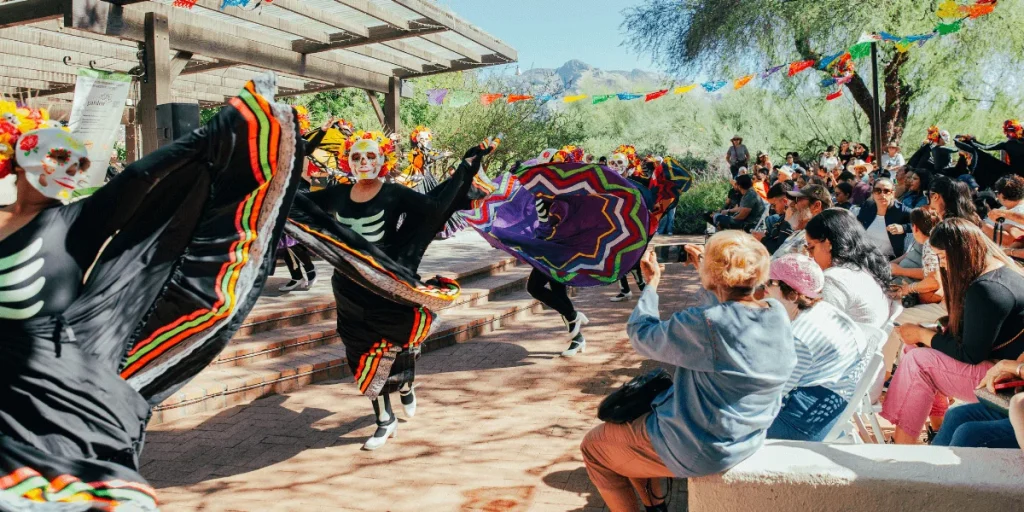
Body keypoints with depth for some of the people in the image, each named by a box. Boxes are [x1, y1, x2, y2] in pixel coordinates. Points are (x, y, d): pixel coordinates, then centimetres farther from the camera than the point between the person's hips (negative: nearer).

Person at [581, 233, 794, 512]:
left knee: (593, 446, 14)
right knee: (635, 412, 28)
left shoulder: (703, 325, -32)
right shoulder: (778, 313, -9)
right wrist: (705, 272, 20)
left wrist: (652, 282, -1)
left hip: (701, 449, -8)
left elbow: (641, 335, -14)